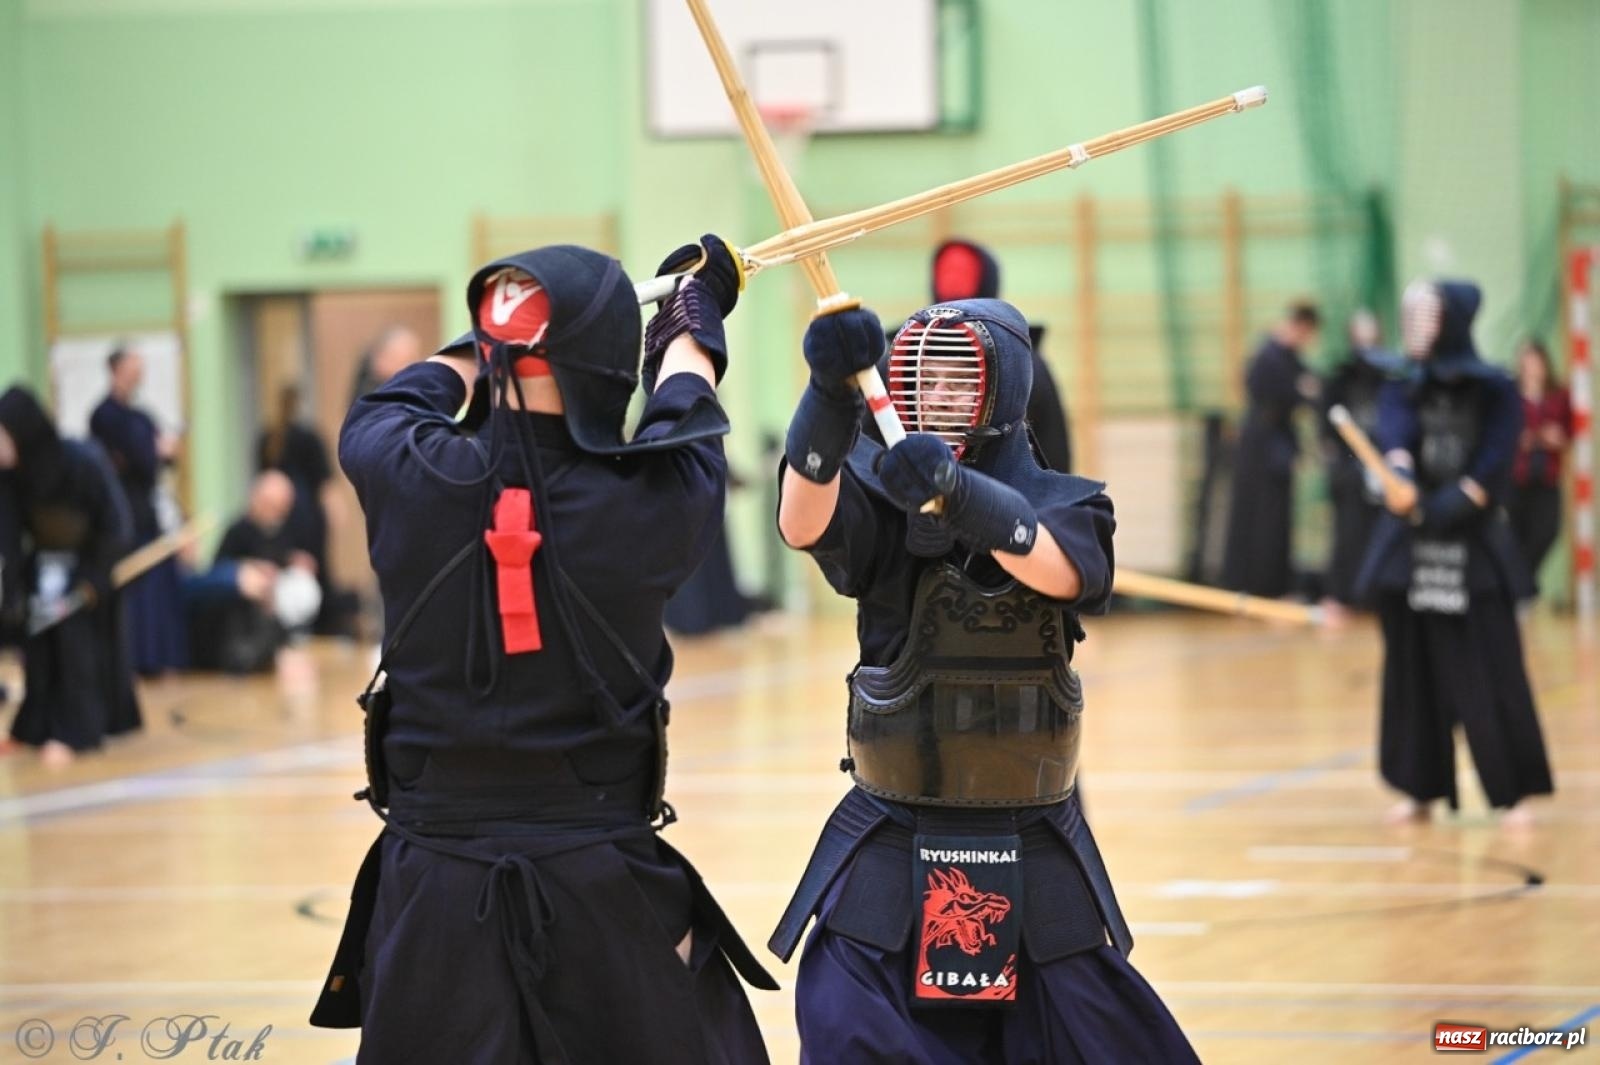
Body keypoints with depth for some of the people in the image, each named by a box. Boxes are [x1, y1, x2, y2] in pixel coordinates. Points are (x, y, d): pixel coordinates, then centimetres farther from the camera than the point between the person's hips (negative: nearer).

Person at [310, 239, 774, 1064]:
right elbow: (684, 418, 12)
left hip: (432, 887, 1)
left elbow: (379, 413, 15)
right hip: (602, 888, -1)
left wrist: (484, 343, 33)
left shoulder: (413, 480, -11)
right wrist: (695, 317, 34)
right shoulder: (645, 501, -13)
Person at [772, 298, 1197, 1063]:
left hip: (1033, 860, 0)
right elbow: (802, 523, -24)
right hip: (890, 855, 0)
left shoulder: (1062, 505, -3)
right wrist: (831, 395, -43)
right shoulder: (880, 499, -1)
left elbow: (1059, 569, -27)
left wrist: (955, 489, -46)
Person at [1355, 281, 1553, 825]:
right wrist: (1401, 479, -36)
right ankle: (1420, 789, 12)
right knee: (1415, 673, 5)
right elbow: (1395, 437, -14)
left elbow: (1493, 465, -10)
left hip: (1475, 550, -3)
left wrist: (1444, 508, -23)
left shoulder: (1495, 391, -1)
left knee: (1491, 674, -6)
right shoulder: (1401, 390, 6)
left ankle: (1514, 792, 0)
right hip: (1410, 551, 3)